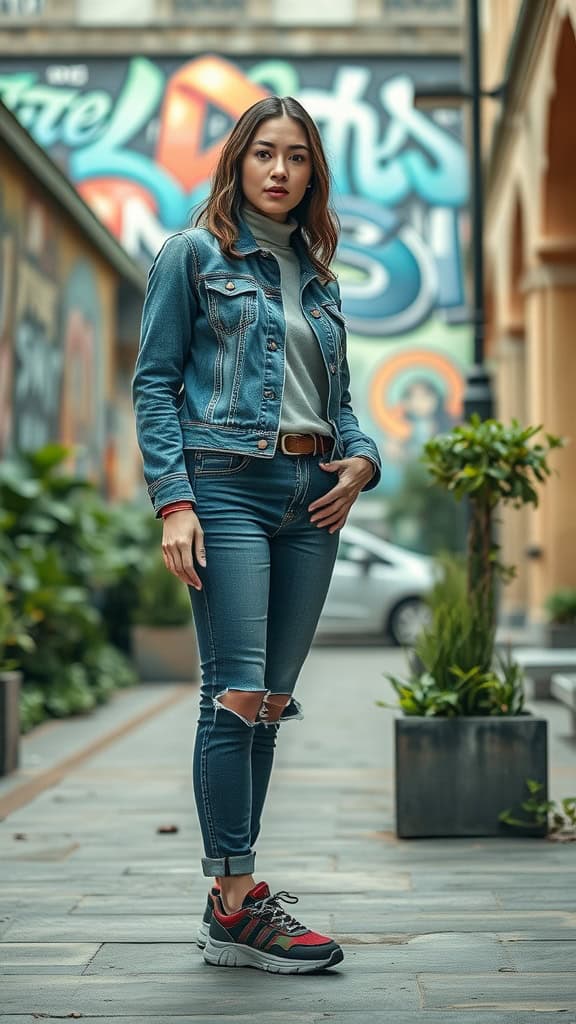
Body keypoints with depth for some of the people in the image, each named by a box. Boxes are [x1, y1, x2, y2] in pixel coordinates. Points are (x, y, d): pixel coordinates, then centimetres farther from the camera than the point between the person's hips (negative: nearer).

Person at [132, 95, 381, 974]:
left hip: (311, 498, 6)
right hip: (228, 485, -6)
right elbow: (154, 382, -2)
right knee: (237, 694, -11)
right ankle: (237, 909, -4)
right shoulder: (194, 255, 4)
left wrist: (362, 458, 2)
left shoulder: (318, 275, 20)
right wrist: (173, 501, -12)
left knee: (270, 701, 6)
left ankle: (231, 895, 13)